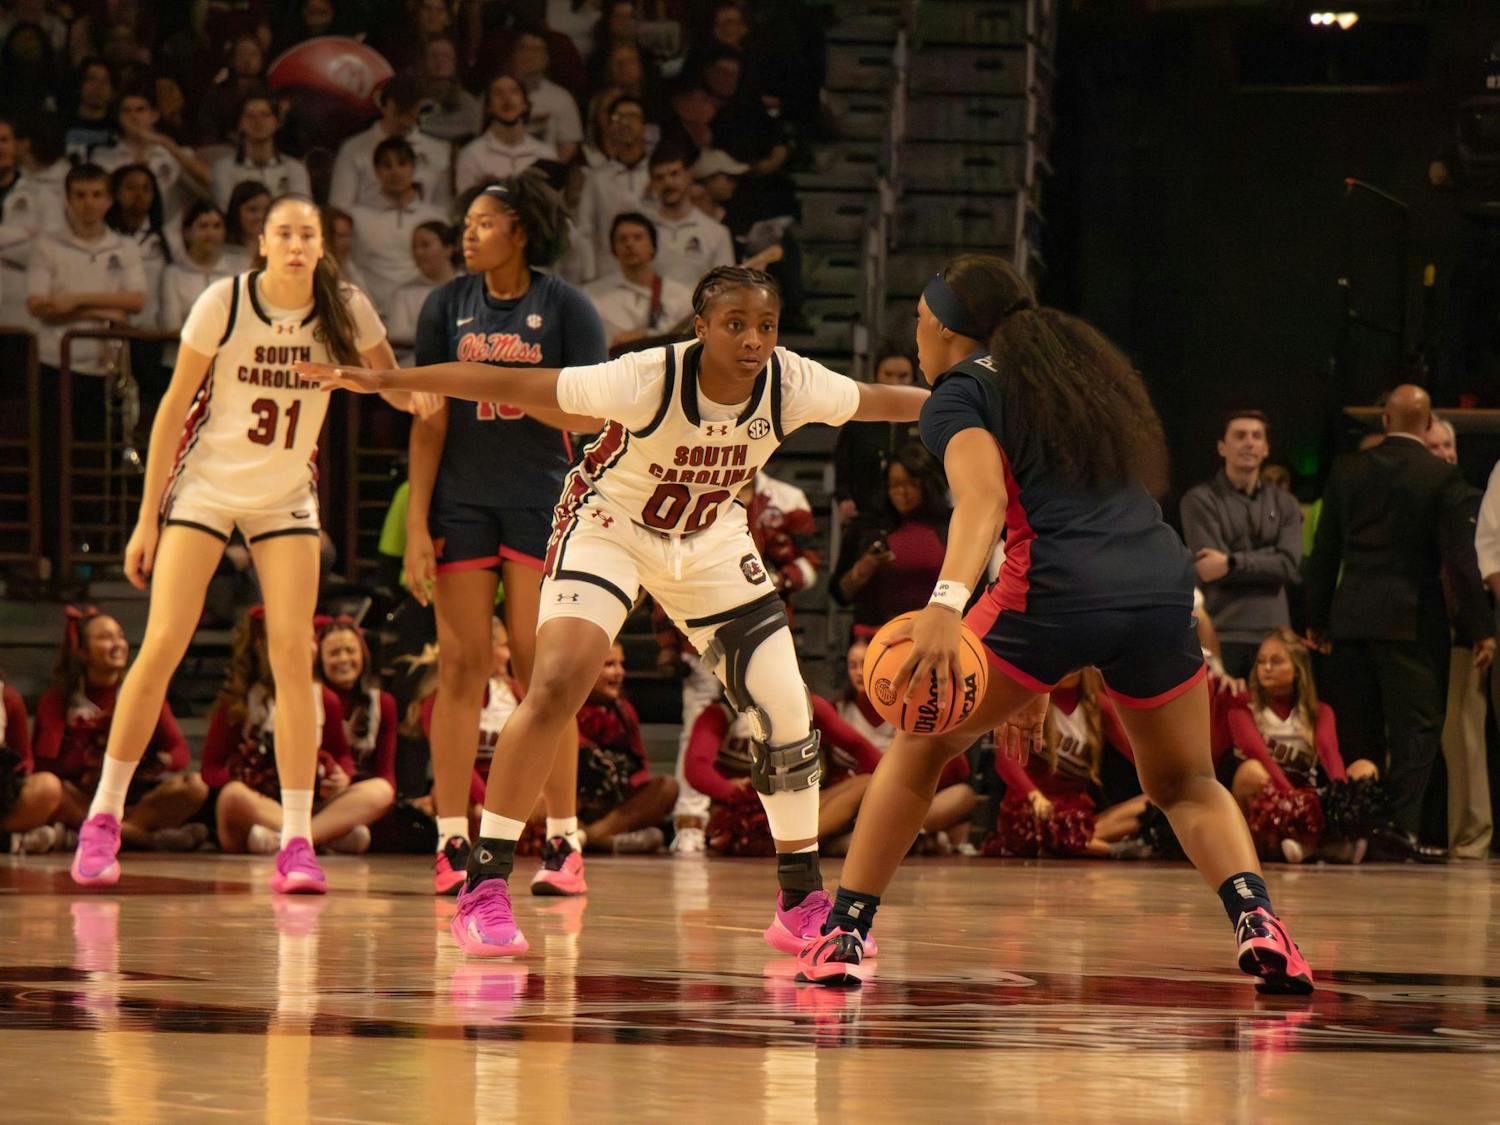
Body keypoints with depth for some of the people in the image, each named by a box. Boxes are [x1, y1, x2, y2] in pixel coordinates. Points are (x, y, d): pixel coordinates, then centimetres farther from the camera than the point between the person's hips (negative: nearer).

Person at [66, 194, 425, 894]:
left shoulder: (345, 311, -9)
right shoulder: (224, 303, -15)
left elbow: (397, 388, 2)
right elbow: (174, 407, -7)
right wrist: (147, 518, -7)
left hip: (287, 499, 2)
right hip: (205, 488, -2)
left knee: (293, 655, -9)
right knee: (161, 647, -10)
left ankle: (296, 843, -6)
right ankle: (104, 816, 4)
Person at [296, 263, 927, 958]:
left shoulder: (792, 384, -22)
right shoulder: (649, 380, -33)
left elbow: (879, 401, -3)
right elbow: (512, 385, -30)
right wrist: (386, 380, -31)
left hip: (711, 541, 4)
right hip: (610, 527, -4)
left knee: (786, 712, -2)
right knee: (556, 687, -24)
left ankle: (802, 900, 16)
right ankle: (484, 889, -16)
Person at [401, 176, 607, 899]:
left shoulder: (566, 308, -2)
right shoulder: (447, 306, 4)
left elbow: (588, 416, -7)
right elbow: (429, 422, 2)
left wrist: (501, 382, -19)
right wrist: (416, 525, -3)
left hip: (541, 501, -2)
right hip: (461, 504, 2)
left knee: (540, 666, -4)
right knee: (460, 664, -2)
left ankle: (563, 845, -1)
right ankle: (451, 844, -1)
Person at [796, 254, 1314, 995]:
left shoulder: (961, 391, 9)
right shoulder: (1077, 369, 30)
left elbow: (984, 496, -13)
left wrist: (945, 605, -29)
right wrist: (1038, 686, 36)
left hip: (1056, 595, -5)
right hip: (1162, 585, 5)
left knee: (921, 744, 17)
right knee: (1185, 787, 24)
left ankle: (843, 934, 12)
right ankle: (1256, 918, -3)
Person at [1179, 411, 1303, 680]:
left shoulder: (1284, 504, 14)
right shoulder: (1200, 500, 3)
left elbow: (1290, 567, 0)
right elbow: (1210, 569, -8)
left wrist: (1232, 563, -10)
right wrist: (1268, 558, -4)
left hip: (1272, 635, 3)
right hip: (1220, 635, -3)